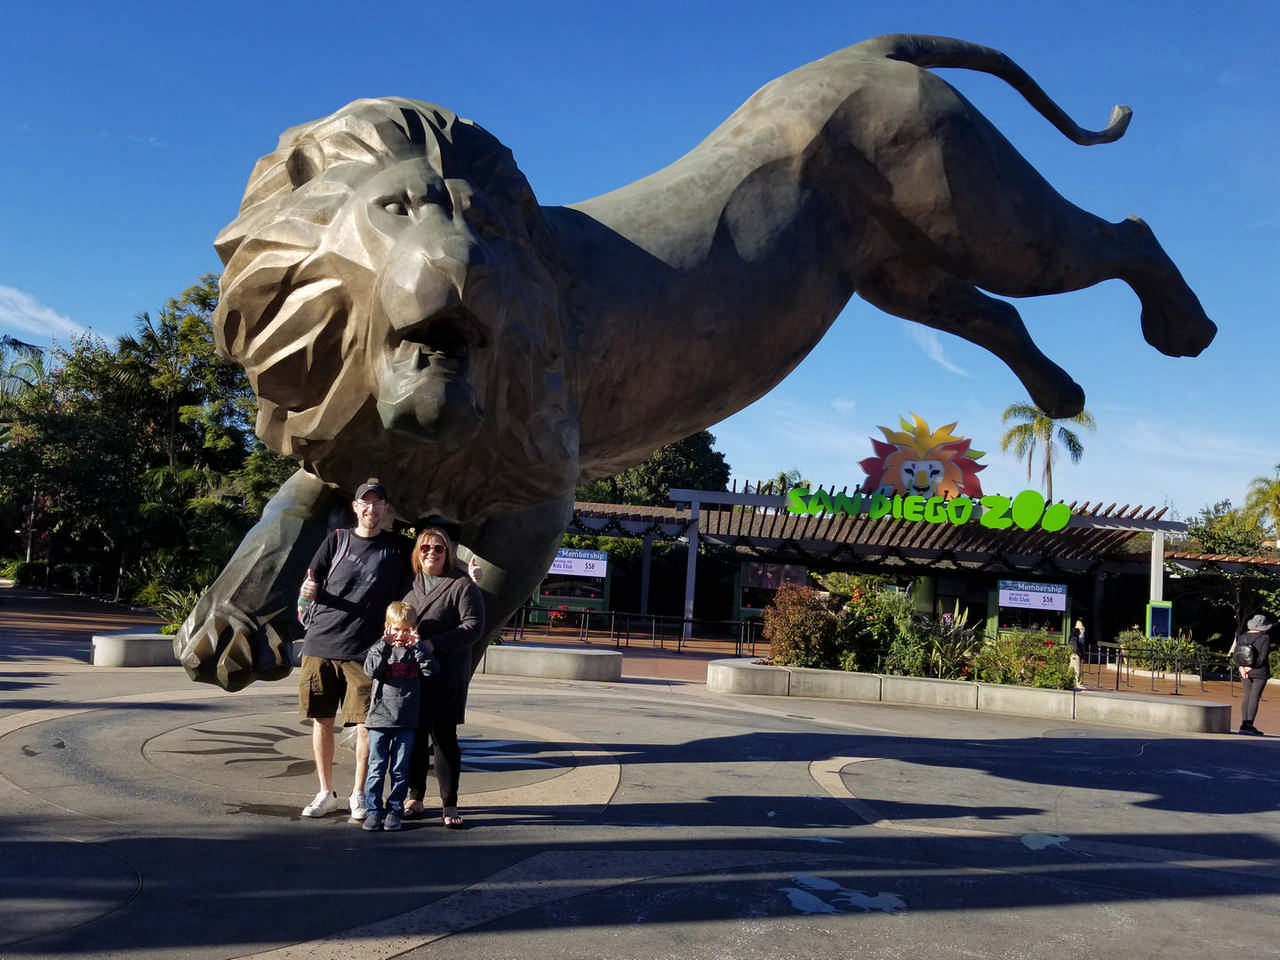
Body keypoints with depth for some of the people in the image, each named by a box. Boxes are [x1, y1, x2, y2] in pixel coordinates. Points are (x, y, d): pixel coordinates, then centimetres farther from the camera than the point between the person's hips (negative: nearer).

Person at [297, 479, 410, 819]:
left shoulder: (396, 548, 8)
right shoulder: (337, 540, 12)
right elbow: (310, 584, 9)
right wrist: (309, 589, -14)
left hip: (365, 651, -2)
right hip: (320, 643, 2)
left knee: (366, 723, -3)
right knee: (321, 720, 7)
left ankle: (359, 794, 12)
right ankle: (326, 793, 20)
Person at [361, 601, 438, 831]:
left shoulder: (417, 649, 8)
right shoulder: (379, 648, 5)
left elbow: (430, 670, -7)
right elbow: (371, 670, -12)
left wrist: (417, 646, -15)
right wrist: (385, 645, -20)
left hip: (407, 720, 1)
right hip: (380, 717, -1)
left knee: (400, 769, 5)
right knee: (376, 767, 2)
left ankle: (395, 810, 14)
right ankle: (373, 810, 9)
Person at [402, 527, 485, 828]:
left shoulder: (462, 586, -1)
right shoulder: (409, 584, 15)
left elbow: (473, 627, -10)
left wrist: (433, 644, -18)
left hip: (446, 676, -4)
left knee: (444, 736, -2)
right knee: (413, 736, 7)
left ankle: (449, 805, 6)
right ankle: (415, 797, 20)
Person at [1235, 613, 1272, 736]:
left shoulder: (1242, 637, 7)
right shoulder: (1265, 638, -7)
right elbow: (1263, 656, -14)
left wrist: (1241, 668, -8)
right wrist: (1252, 668, -12)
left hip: (1244, 672, 4)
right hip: (1260, 671, -4)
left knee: (1246, 697, 6)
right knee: (1254, 697, -4)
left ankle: (1244, 724, 2)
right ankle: (1249, 725, -7)